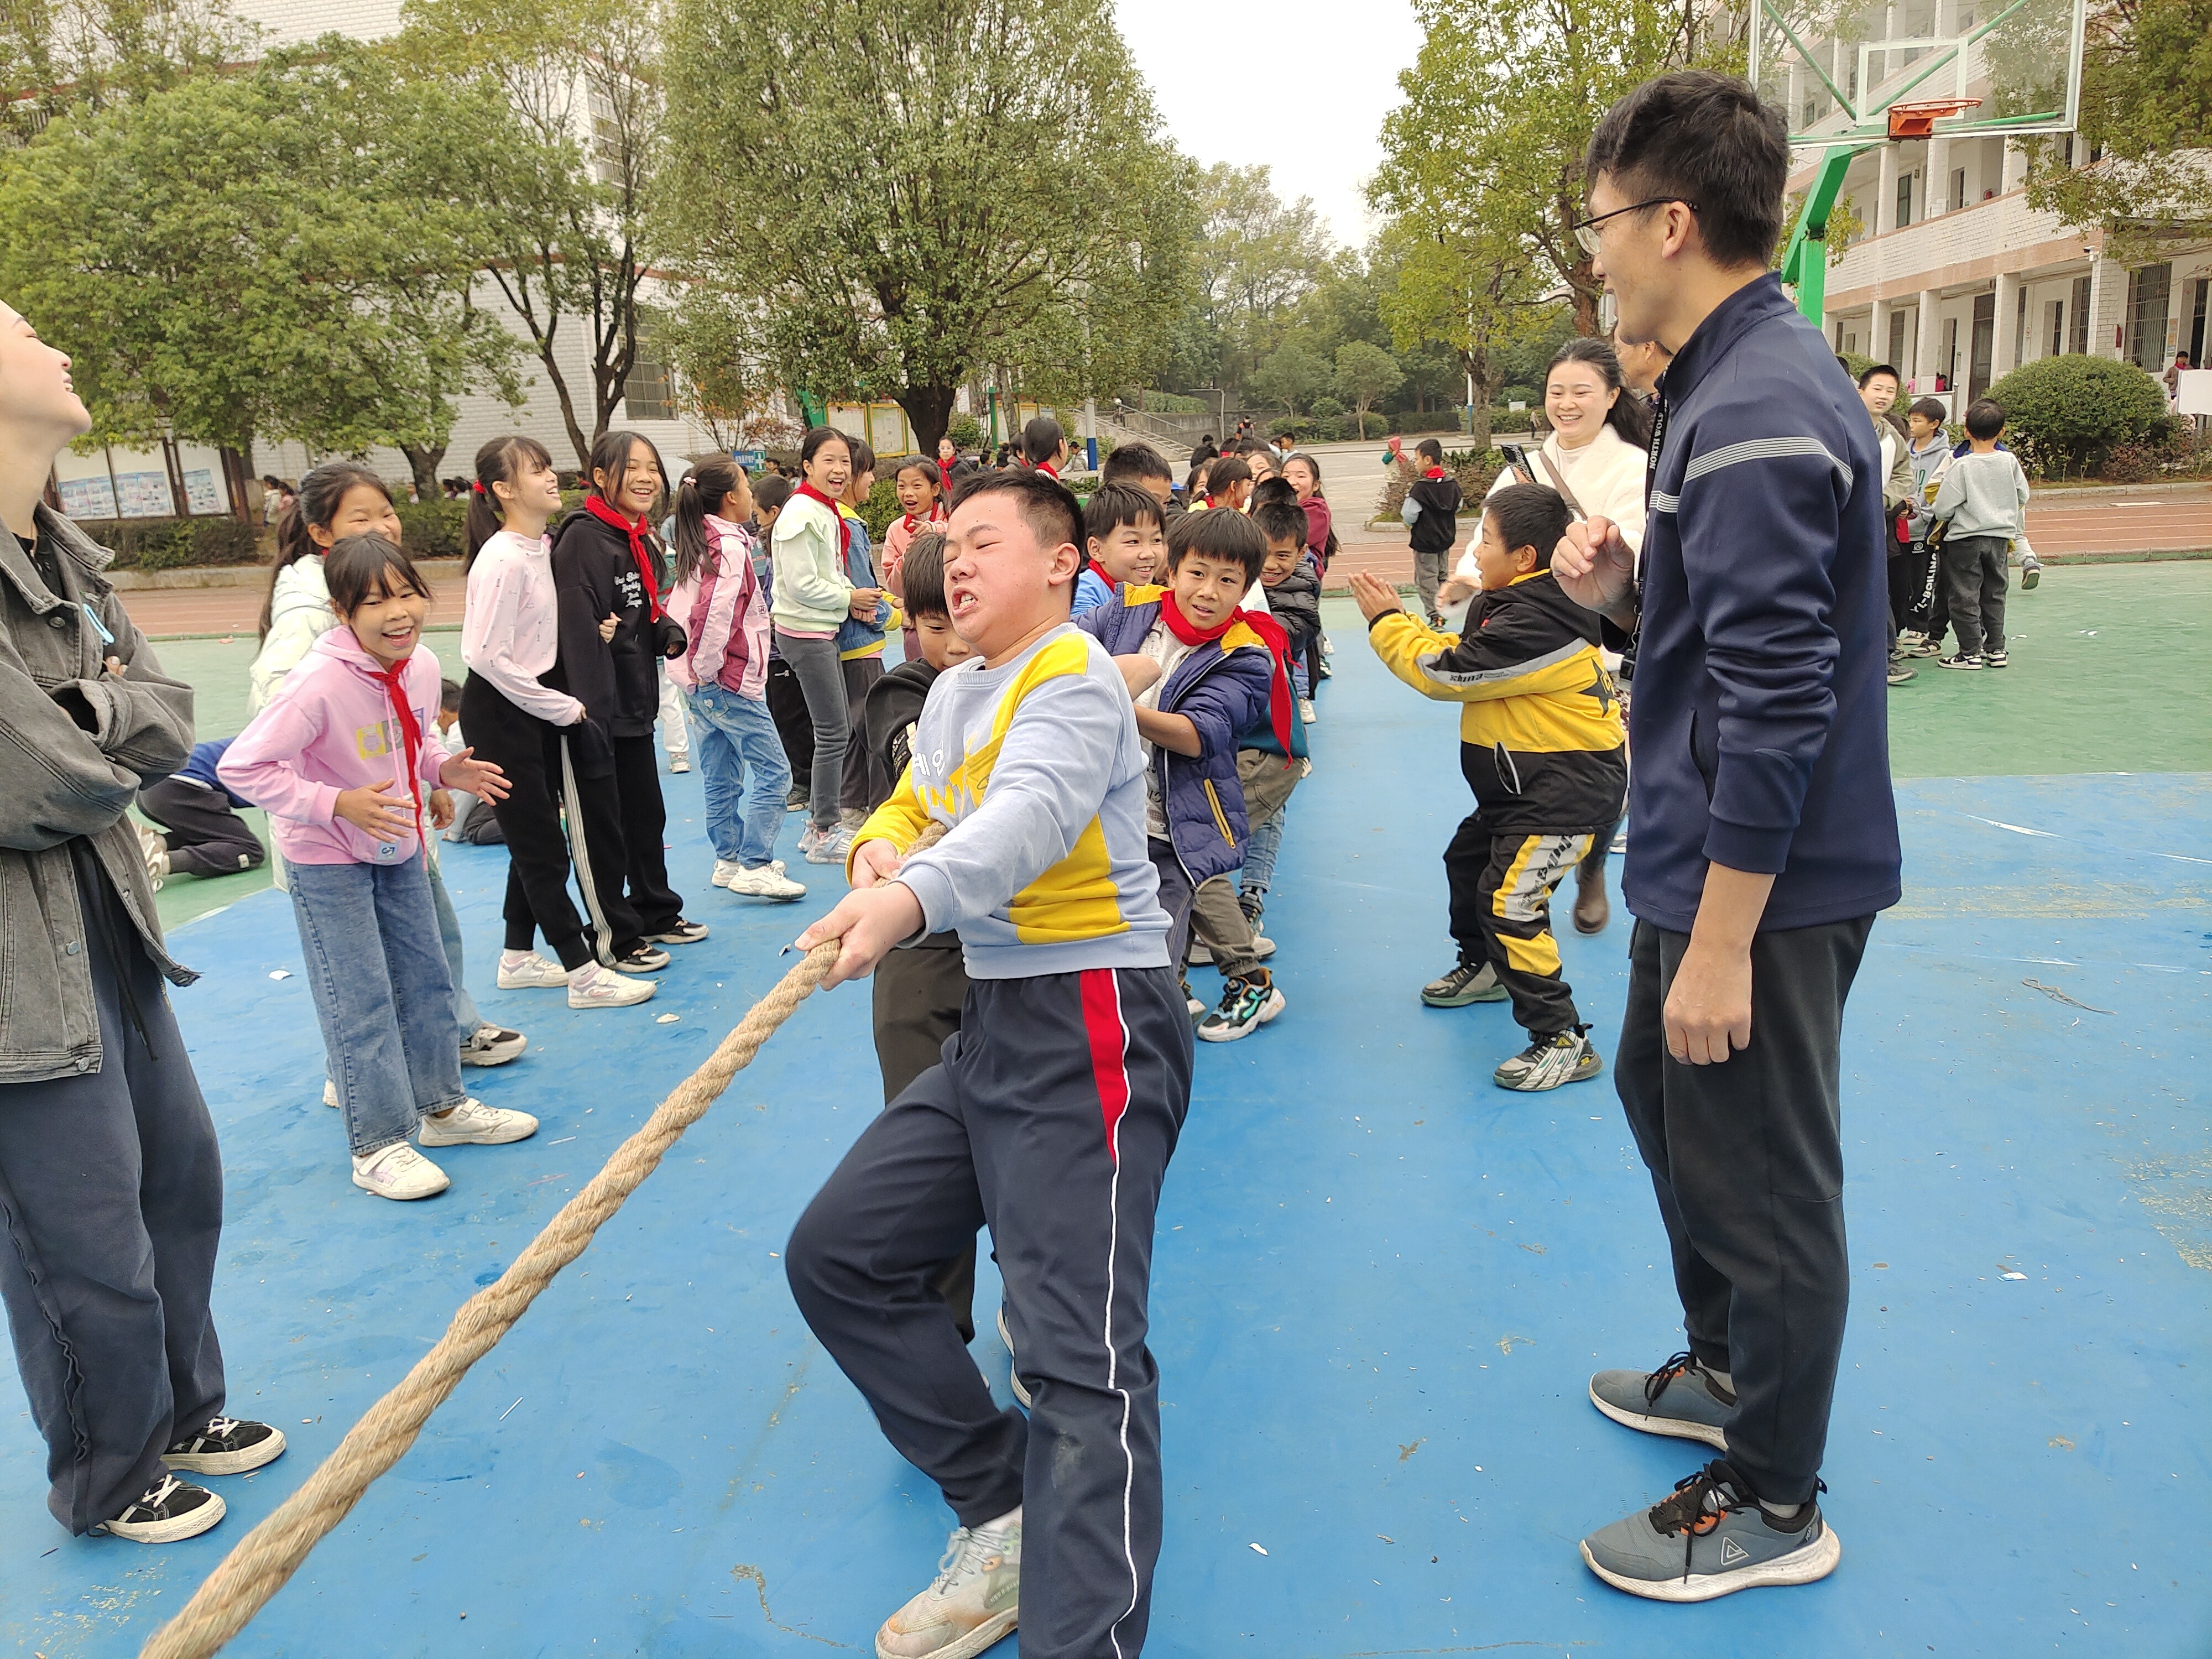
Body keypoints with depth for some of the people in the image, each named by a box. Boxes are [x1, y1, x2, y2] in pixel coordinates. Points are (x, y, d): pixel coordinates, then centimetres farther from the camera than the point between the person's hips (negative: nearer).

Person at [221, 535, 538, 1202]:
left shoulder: (423, 666, -9)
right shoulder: (320, 683, -30)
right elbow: (241, 768, -27)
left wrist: (445, 771, -7)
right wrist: (338, 805, -32)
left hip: (399, 848, 7)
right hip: (328, 861, -7)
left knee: (427, 977, 16)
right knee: (360, 1001, -1)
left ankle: (443, 1106, 32)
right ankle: (378, 1146, 11)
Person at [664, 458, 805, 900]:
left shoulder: (697, 546, 14)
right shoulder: (731, 548, -15)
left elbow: (678, 610, 18)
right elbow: (715, 615, -25)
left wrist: (699, 670, 15)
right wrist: (706, 669, -13)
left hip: (704, 684, 10)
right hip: (730, 681, -10)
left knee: (721, 777, 15)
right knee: (773, 770, -7)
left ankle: (729, 859, 24)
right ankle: (754, 867, -10)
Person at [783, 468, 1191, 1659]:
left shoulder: (1073, 680, -10)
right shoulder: (951, 693, 18)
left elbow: (1033, 814, -29)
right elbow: (911, 806, 20)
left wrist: (913, 899, -48)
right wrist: (877, 852, -5)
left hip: (1091, 1026, -9)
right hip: (992, 1023, 10)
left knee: (1078, 1351, -15)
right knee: (836, 1253, 10)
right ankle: (1006, 1513, 19)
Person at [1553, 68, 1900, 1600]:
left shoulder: (1754, 413, -22)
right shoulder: (1758, 377, 10)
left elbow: (1778, 704, -26)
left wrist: (1719, 942, -23)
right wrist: (1625, 596, 0)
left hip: (1765, 884, -10)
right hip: (1712, 861, 11)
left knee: (1762, 1183, 5)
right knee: (1664, 1097, 25)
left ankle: (1774, 1506, 26)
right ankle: (1729, 1368, 46)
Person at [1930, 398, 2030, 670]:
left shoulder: (1962, 465, -16)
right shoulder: (2010, 461, -2)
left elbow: (1943, 508, -16)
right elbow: (2023, 497, 9)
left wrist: (1938, 514, 6)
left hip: (1965, 539, -5)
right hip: (1999, 538, 5)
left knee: (1964, 597, 3)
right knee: (1994, 595, 16)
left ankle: (1970, 652, 3)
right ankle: (1996, 649, 20)